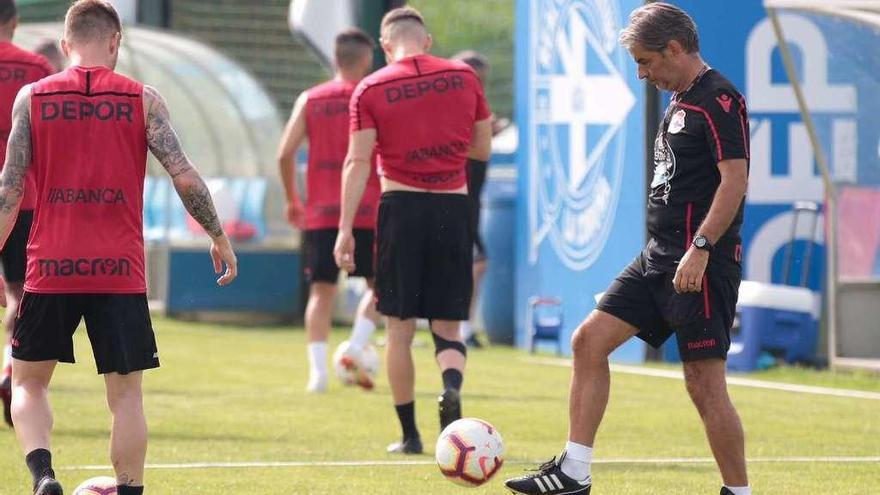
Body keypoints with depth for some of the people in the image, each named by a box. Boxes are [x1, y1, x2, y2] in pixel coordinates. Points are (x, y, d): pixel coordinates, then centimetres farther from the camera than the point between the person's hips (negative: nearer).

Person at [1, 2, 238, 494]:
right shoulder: (142, 99, 2)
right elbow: (185, 177, -2)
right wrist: (220, 237, 9)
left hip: (50, 268, 1)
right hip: (120, 269, -1)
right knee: (126, 393, 7)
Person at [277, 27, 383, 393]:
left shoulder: (310, 100, 7)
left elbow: (286, 153, 1)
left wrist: (292, 200, 13)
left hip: (320, 213, 2)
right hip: (367, 212, -2)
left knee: (321, 290, 6)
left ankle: (318, 370, -5)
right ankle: (355, 349, -7)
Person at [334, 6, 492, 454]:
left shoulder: (371, 89, -1)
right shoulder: (464, 77, 5)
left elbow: (358, 161, -7)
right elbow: (483, 149, 12)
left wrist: (345, 228, -7)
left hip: (402, 207, -2)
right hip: (453, 207, 2)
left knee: (400, 328, 8)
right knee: (448, 325, 9)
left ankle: (409, 434, 9)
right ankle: (452, 384, -24)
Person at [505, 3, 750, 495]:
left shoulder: (719, 100, -12)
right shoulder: (681, 102, 18)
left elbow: (735, 179, -20)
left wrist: (700, 247, -26)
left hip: (702, 264, -10)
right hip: (661, 256, 10)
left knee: (704, 381, -7)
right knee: (589, 340, 4)